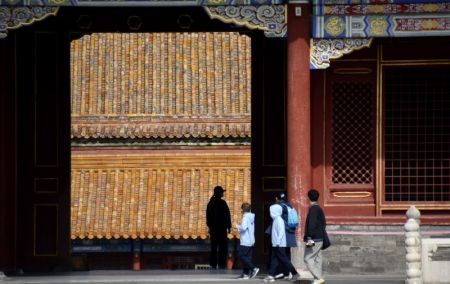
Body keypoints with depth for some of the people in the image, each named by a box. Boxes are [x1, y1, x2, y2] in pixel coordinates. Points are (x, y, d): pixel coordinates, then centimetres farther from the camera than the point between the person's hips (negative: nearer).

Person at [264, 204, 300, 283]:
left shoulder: (279, 220, -14)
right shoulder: (275, 220, 15)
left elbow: (281, 231, -22)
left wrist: (278, 242, -25)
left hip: (279, 245, -10)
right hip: (275, 245, 10)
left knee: (284, 260, -5)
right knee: (274, 259, 5)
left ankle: (294, 273, 2)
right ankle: (271, 275, 3)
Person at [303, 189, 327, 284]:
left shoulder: (313, 209, -13)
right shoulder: (319, 209, 15)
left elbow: (312, 224, -21)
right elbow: (323, 223, 22)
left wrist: (309, 238, -24)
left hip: (314, 239, -9)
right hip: (320, 238, 9)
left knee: (308, 259, -8)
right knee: (317, 259, 8)